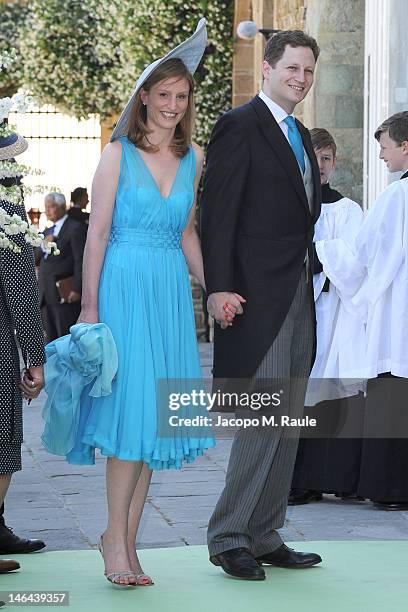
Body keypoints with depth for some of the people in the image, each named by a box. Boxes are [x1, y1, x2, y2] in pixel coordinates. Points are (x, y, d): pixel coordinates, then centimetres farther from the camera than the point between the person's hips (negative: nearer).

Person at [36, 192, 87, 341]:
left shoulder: (75, 228, -4)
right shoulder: (48, 232, 21)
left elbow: (80, 260, -10)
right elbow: (36, 260, 16)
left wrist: (77, 289, -16)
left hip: (65, 294, -8)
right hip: (47, 295, 8)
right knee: (51, 339, 8)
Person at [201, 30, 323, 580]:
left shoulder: (301, 136, 20)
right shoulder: (240, 126, -7)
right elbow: (217, 210, -13)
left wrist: (308, 277, 14)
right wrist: (219, 287, -20)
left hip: (297, 295, 9)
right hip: (257, 294, -9)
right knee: (265, 419, -11)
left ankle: (264, 536, 15)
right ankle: (228, 537, -4)